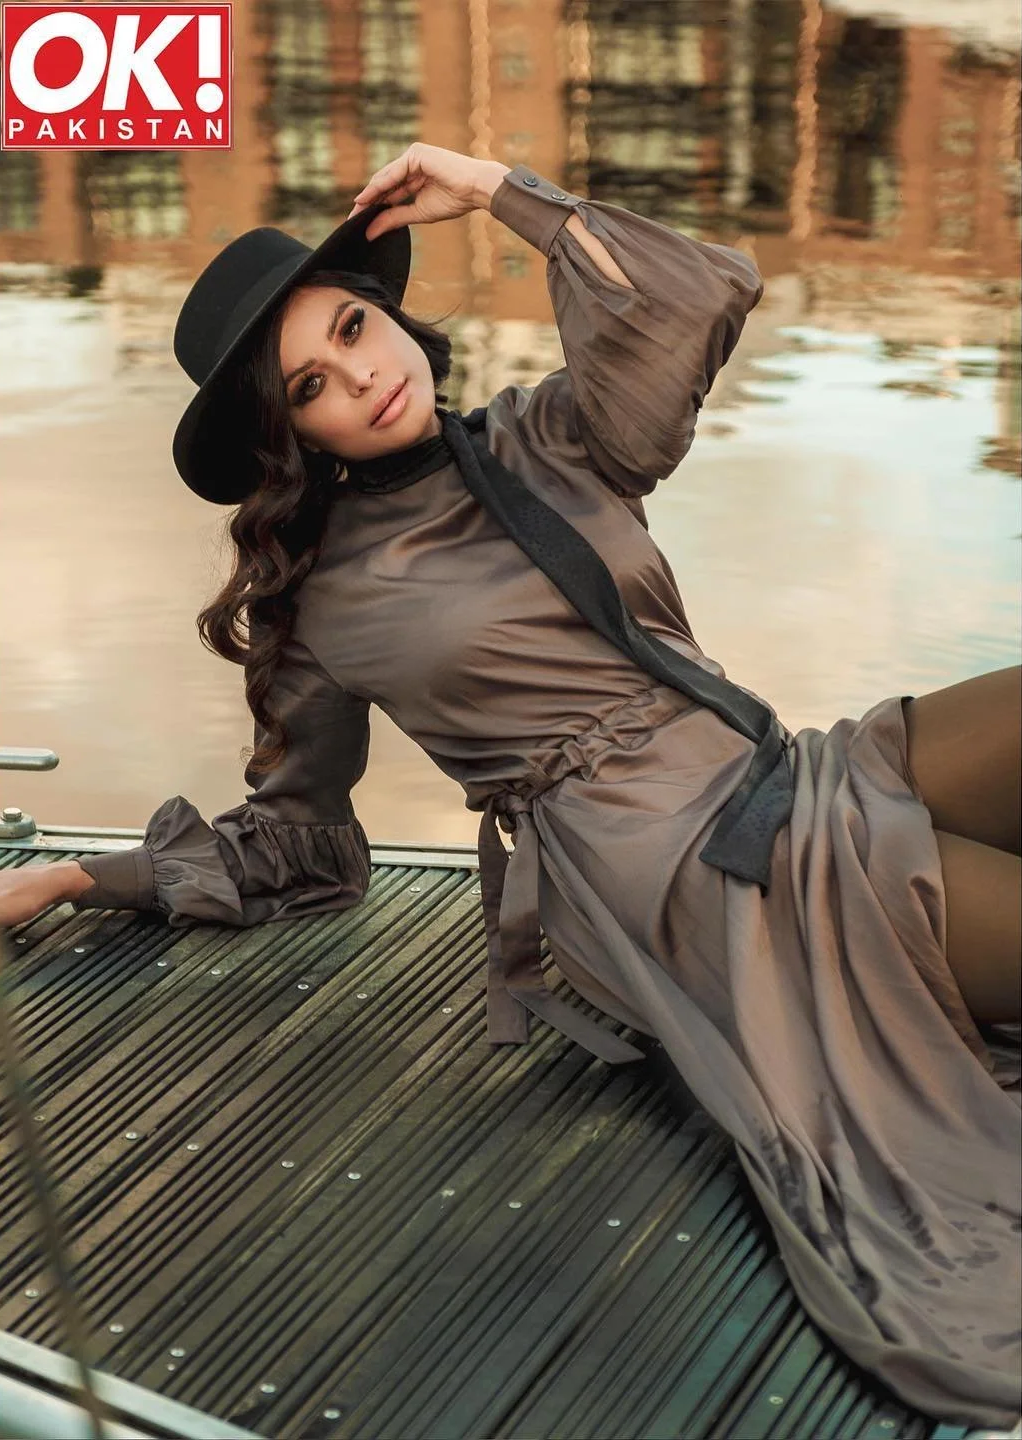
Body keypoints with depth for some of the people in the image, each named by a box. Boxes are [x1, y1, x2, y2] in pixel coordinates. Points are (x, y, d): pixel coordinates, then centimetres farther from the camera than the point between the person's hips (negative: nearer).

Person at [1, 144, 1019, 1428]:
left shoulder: (548, 441, 14)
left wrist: (494, 192, 3)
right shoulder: (327, 597, 8)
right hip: (655, 874, -5)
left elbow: (706, 297, -3)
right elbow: (289, 840, 16)